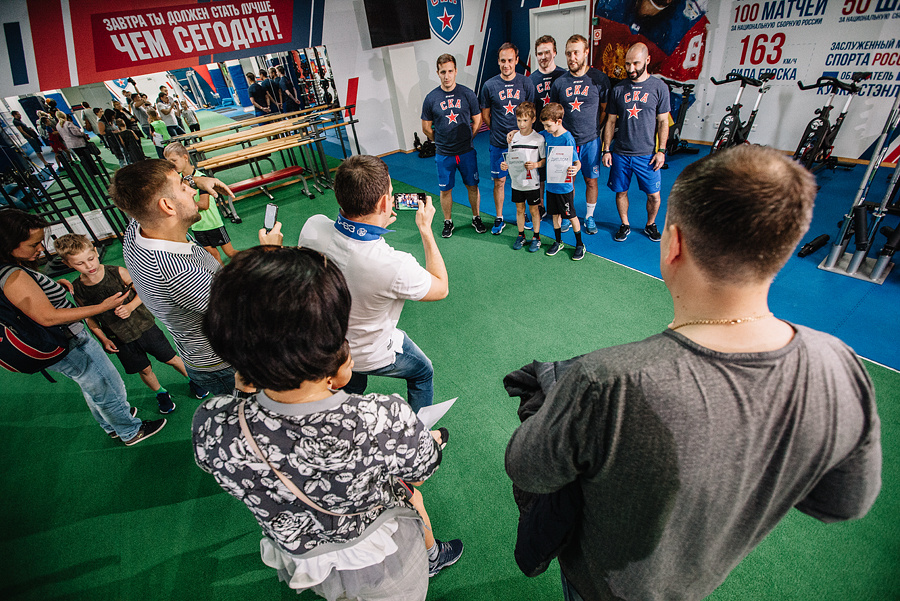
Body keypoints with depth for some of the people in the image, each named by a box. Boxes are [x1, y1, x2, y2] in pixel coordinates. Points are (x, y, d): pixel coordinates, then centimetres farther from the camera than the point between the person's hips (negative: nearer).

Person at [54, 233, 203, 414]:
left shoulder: (118, 272, -15)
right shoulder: (77, 290, -9)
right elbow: (90, 318, 5)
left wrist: (130, 306, -19)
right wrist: (103, 339, -2)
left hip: (144, 326, -1)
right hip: (120, 339, 2)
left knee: (171, 359, 8)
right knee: (144, 370, 13)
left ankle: (191, 379, 34)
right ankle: (160, 393, 40)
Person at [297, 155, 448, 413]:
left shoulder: (312, 227, -26)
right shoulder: (395, 265, -41)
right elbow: (441, 288, -18)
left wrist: (377, 225, -2)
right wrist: (426, 229, -14)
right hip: (372, 356, -5)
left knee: (350, 390, 36)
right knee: (423, 373, 27)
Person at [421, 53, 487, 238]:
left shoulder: (467, 94, -2)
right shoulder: (431, 98, -3)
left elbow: (477, 121, 8)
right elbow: (426, 128, 5)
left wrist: (466, 138, 7)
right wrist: (441, 142, 7)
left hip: (467, 152, 1)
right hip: (443, 154, 0)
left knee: (472, 186, 10)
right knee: (445, 189, 8)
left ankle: (476, 218, 29)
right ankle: (448, 222, 26)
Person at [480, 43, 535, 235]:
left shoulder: (526, 83, 0)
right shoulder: (489, 85, -1)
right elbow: (485, 115, 7)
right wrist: (499, 131, 5)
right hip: (498, 143, 0)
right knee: (499, 181, 6)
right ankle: (499, 218, 20)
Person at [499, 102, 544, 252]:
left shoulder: (539, 138, -9)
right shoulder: (513, 137, 2)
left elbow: (545, 160, -4)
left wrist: (536, 164, -23)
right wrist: (505, 165, -10)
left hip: (533, 182, -3)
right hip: (517, 182, 3)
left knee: (534, 210, 8)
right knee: (519, 209, 14)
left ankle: (536, 237, 24)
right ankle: (521, 235, 30)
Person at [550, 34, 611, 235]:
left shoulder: (599, 79, -3)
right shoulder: (559, 82, 1)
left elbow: (605, 109, 6)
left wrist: (594, 128, 1)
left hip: (590, 140, -1)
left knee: (591, 181, 7)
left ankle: (589, 216, 24)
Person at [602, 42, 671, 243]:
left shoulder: (659, 87, 1)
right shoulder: (618, 89, 5)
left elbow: (663, 122, 2)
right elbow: (611, 121, 8)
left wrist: (661, 151, -5)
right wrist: (606, 149, 3)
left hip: (647, 154, -1)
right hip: (620, 153, 2)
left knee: (653, 195, 4)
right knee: (621, 191, 8)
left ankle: (650, 224, 27)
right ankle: (625, 225, 27)